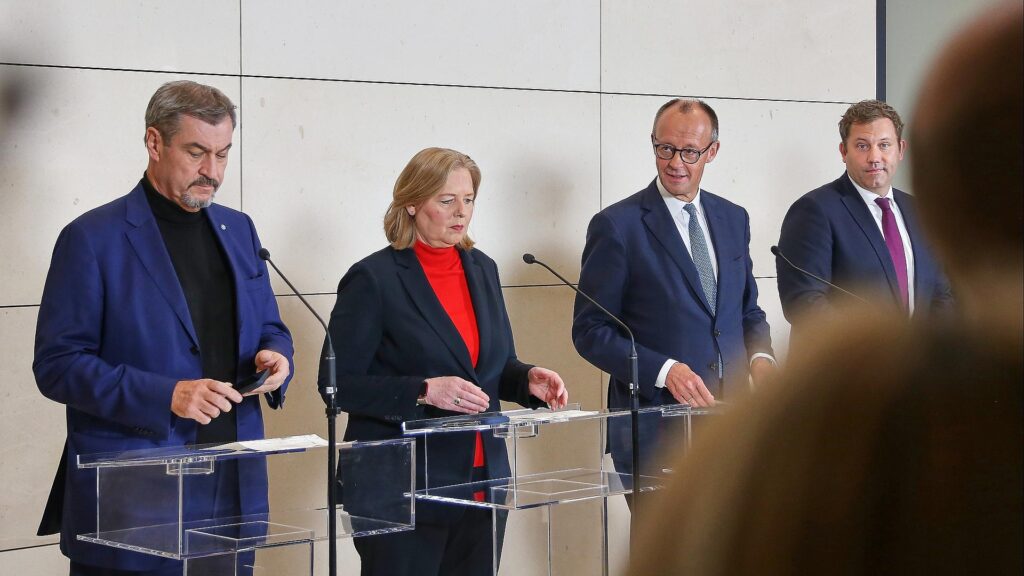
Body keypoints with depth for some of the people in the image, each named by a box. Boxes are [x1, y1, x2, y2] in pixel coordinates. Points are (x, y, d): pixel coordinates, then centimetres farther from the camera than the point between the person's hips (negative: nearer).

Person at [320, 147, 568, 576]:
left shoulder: (482, 269, 12)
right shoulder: (374, 279, -8)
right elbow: (338, 383, -11)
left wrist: (528, 380, -2)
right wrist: (424, 392, -22)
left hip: (482, 479, 6)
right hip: (405, 489, -6)